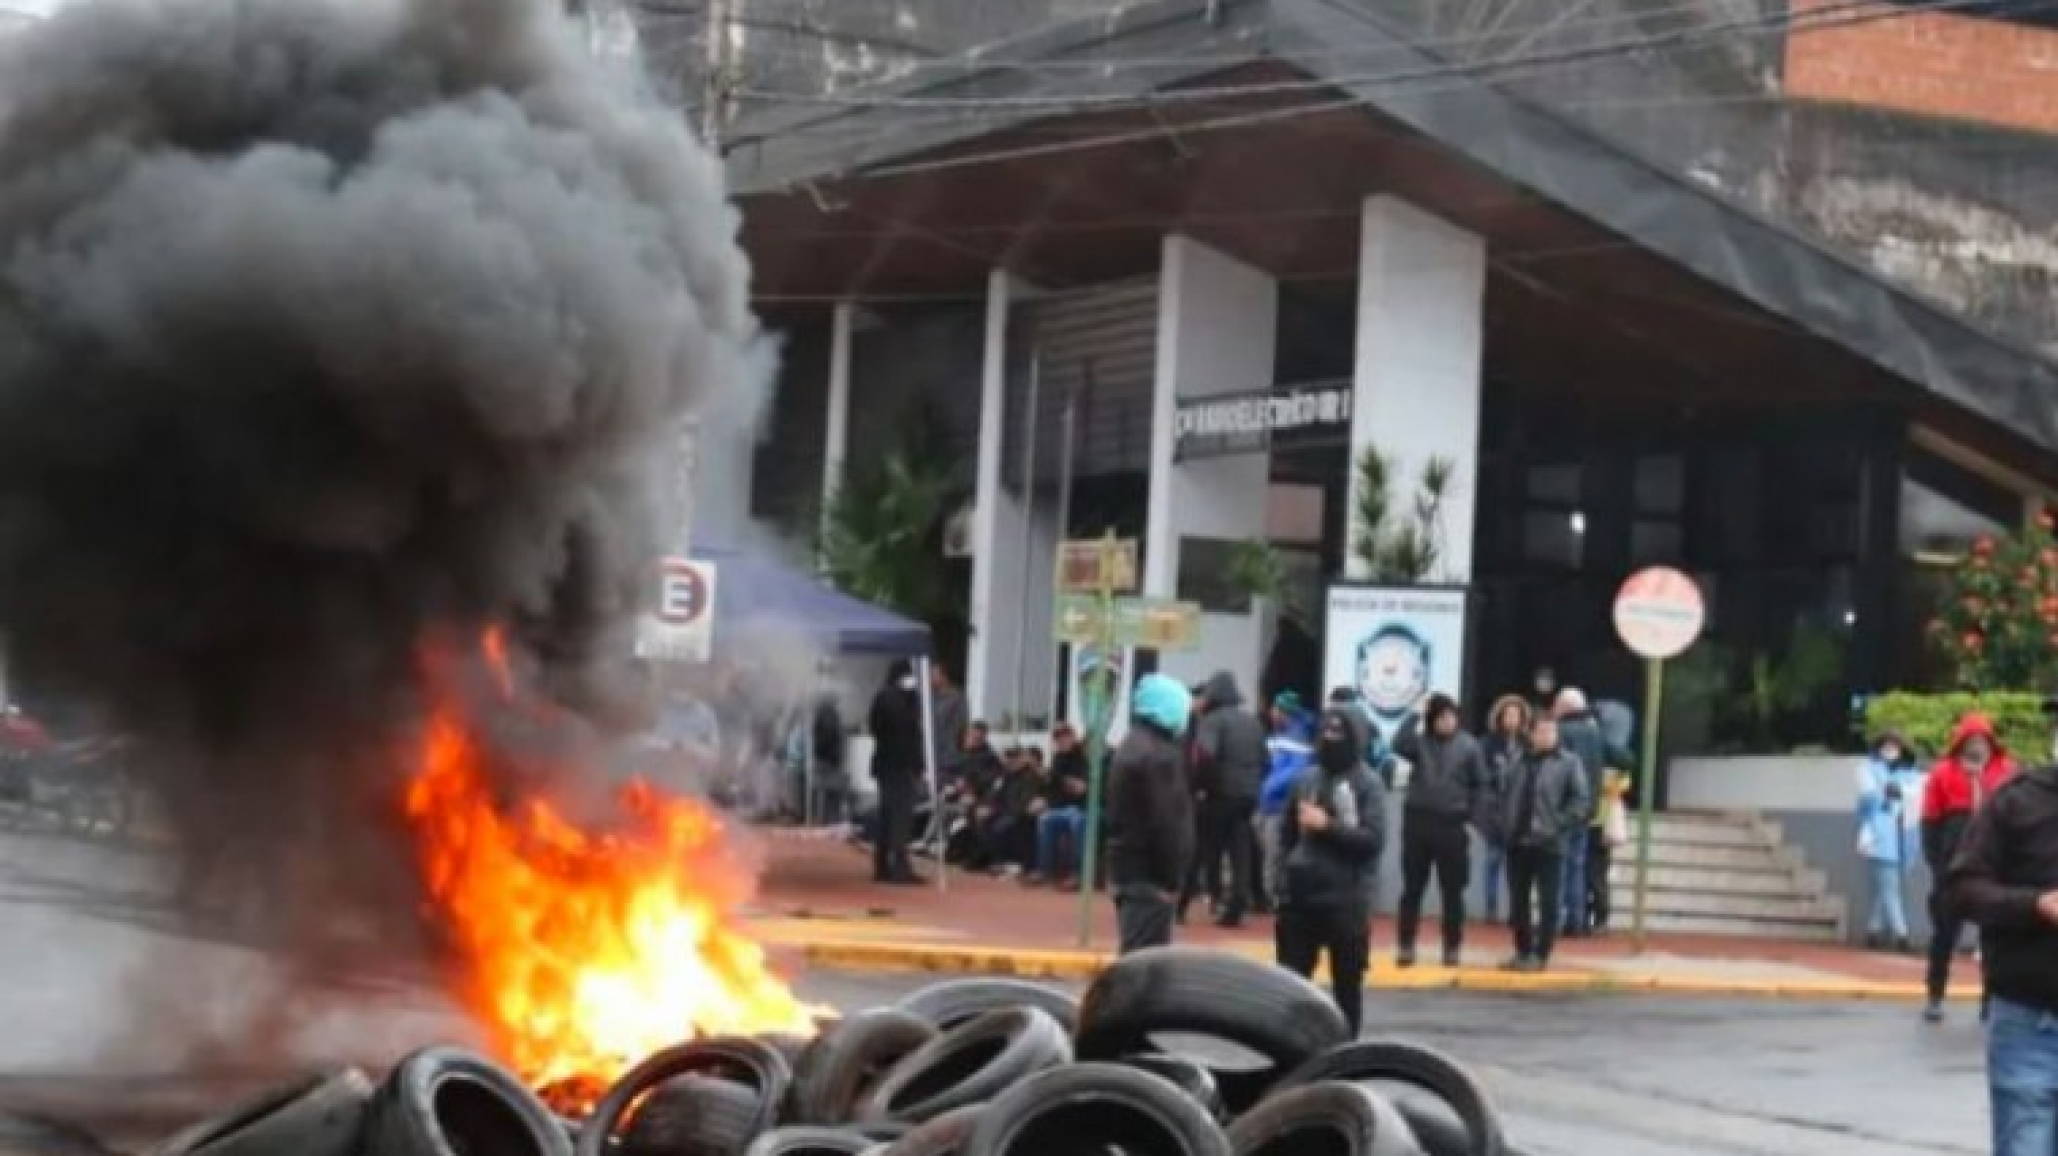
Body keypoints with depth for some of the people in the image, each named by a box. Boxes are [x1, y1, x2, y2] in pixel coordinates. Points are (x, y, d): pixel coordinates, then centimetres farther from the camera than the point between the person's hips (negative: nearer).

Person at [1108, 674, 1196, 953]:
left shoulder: (1132, 746, 17)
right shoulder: (1160, 755, -15)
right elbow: (1166, 823, -19)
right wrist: (1170, 879, -15)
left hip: (1128, 867, 10)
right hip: (1149, 873, -10)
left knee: (1137, 952, 14)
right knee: (1145, 956, -10)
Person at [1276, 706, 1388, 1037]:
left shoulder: (1368, 784, -4)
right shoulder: (1307, 779, 8)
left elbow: (1373, 839, -15)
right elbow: (1288, 833, 19)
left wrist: (1327, 826, -18)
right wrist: (1289, 869, 7)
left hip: (1346, 900, -4)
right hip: (1299, 896, 4)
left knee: (1347, 985, 6)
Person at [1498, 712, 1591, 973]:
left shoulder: (1568, 762, -2)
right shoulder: (1519, 763, 14)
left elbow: (1581, 801, -8)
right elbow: (1507, 797, 20)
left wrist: (1559, 826, -14)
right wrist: (1504, 827, 6)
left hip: (1549, 844, -5)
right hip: (1517, 843, 5)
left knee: (1547, 902, -3)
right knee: (1518, 901, 9)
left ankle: (1541, 955, 2)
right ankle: (1523, 952, 18)